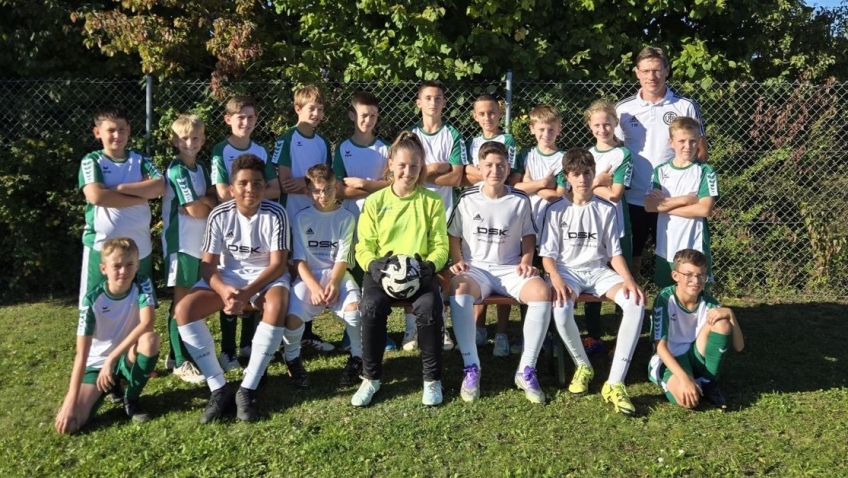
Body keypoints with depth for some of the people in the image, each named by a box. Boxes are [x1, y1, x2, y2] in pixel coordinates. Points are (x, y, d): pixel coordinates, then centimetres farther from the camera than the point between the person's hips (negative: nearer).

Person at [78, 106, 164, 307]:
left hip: (139, 247, 3)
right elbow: (96, 196, -18)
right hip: (102, 246, -3)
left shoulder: (140, 160, 7)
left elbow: (159, 186, -10)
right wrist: (142, 195, -13)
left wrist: (120, 188, -15)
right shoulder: (92, 161, -2)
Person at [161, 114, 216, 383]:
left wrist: (201, 202, -8)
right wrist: (209, 204, 0)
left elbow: (213, 199, 11)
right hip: (180, 243, -8)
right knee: (181, 301, -2)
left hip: (199, 242, 8)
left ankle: (184, 351, 24)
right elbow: (195, 210, -18)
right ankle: (180, 361, 5)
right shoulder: (177, 171, -13)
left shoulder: (201, 169, 12)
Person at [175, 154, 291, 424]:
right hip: (227, 277, 3)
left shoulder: (275, 214, -15)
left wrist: (247, 293, -29)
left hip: (266, 277, -3)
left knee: (277, 307, -38)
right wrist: (223, 290, -29)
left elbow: (278, 264, -16)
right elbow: (208, 264, -7)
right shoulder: (220, 215, -9)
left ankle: (247, 389, -27)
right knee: (184, 309, -22)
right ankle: (218, 388, -16)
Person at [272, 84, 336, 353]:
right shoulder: (286, 140, -6)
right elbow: (284, 184, -12)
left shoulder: (323, 143, 11)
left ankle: (307, 333, 18)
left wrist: (304, 182, -11)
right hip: (292, 218, -5)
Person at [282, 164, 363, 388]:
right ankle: (292, 359, 7)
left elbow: (342, 258, -1)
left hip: (337, 275, 0)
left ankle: (357, 358, -2)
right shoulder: (301, 218, 2)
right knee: (293, 317, -26)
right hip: (308, 276, 0)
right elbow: (299, 259, -3)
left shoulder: (346, 217, 2)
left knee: (353, 309, -30)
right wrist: (314, 287, -18)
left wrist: (333, 283, -19)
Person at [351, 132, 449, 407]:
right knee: (371, 306, -32)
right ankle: (371, 377, -9)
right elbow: (364, 246, 7)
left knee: (429, 307, -33)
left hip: (420, 272, 0)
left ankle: (432, 378, -10)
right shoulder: (375, 201, 8)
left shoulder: (432, 201, 7)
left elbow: (440, 245, 6)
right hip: (382, 271, 1)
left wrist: (430, 265, -16)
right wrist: (372, 264, -16)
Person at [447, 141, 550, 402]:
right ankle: (471, 366, -26)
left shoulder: (520, 200, 3)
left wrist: (526, 261, -4)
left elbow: (528, 236, 12)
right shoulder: (467, 199, 2)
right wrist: (458, 262, -6)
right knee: (459, 288, -37)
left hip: (510, 269, 1)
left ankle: (526, 369, -17)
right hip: (476, 269, -1)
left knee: (542, 292, -30)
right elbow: (453, 235, 9)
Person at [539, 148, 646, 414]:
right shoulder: (557, 211, 3)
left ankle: (615, 383, -25)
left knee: (636, 303, -28)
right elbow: (547, 255, -1)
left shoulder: (606, 210, 8)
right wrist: (557, 281, -22)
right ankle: (583, 366, -5)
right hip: (567, 270, -2)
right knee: (561, 310, -36)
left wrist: (629, 280, -12)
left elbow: (614, 253, 7)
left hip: (599, 271, 2)